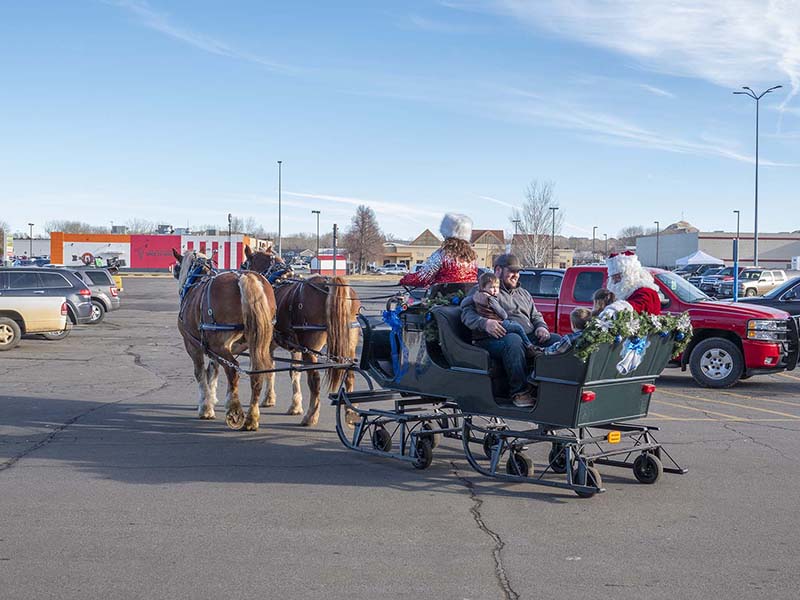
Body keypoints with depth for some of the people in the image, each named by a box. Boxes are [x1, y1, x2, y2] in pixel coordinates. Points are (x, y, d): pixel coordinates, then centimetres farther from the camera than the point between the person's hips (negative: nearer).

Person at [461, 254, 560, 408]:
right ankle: (520, 392, -35)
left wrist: (541, 327, 8)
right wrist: (485, 323, -25)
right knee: (513, 340, -41)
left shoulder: (523, 293, 33)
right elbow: (467, 313, -3)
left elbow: (536, 316, 34)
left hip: (530, 337, 6)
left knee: (557, 340, -19)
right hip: (495, 339, -6)